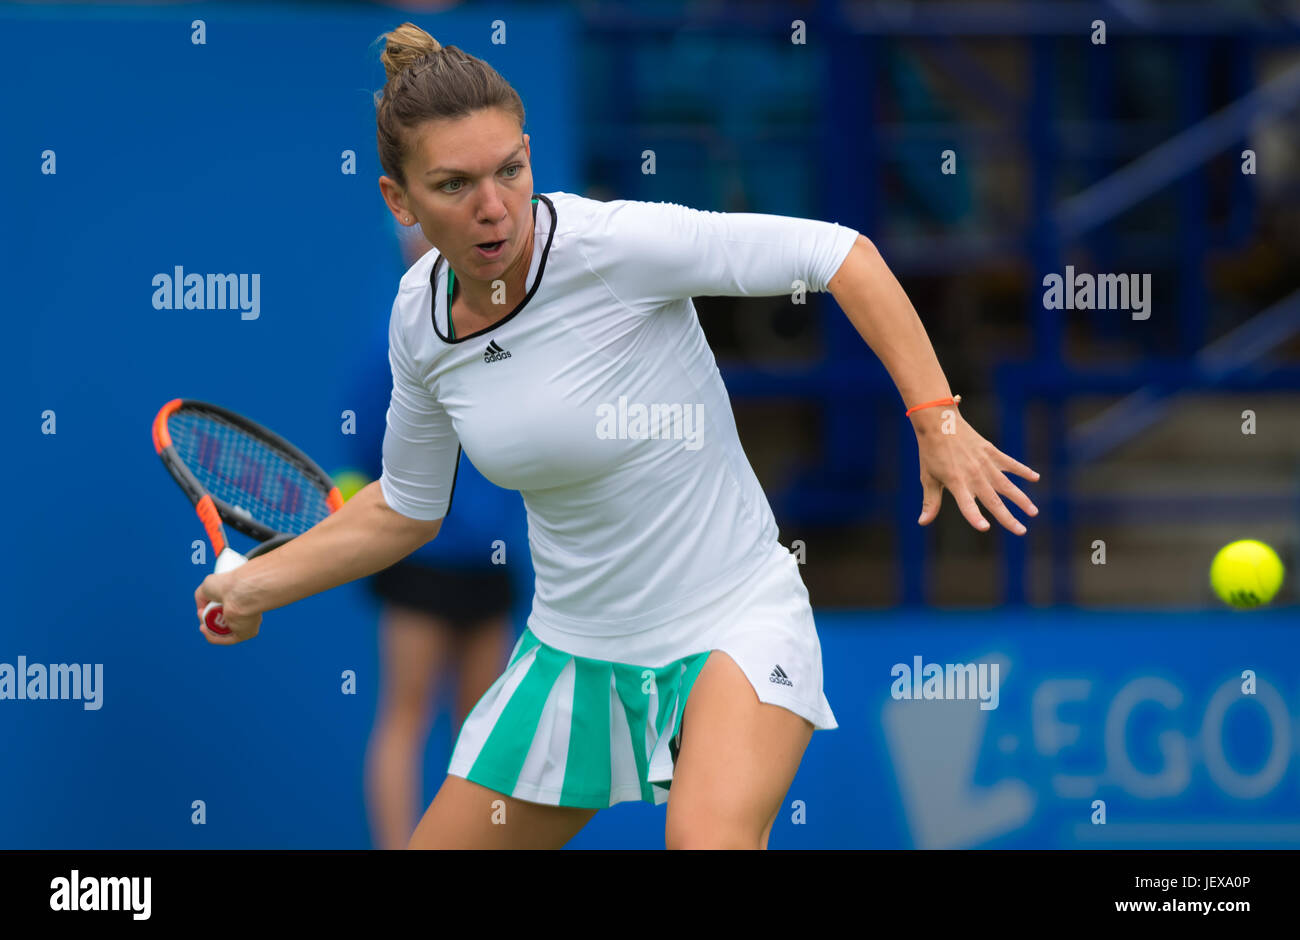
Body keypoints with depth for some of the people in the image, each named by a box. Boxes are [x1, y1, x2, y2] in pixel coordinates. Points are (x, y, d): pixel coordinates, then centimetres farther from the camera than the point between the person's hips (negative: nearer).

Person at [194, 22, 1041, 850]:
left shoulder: (608, 244, -21)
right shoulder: (420, 318, -2)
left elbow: (836, 251, -19)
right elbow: (406, 509, 15)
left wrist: (936, 419, -24)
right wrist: (255, 585, 13)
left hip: (733, 622, -6)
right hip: (572, 651, 6)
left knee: (708, 836, -35)